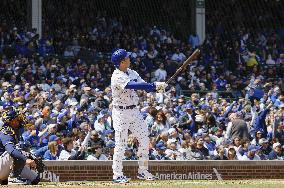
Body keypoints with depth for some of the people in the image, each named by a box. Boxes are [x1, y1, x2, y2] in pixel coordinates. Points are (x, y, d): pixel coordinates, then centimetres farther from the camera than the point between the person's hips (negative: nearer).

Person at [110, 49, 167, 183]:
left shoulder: (132, 73, 8)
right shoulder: (117, 77, -19)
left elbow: (143, 86, 3)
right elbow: (133, 86, -31)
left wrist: (157, 87, -18)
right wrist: (155, 85, -33)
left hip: (134, 111, 8)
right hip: (121, 113, -8)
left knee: (144, 139, 6)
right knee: (121, 144, -6)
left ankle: (143, 171, 15)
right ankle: (117, 175, 1)